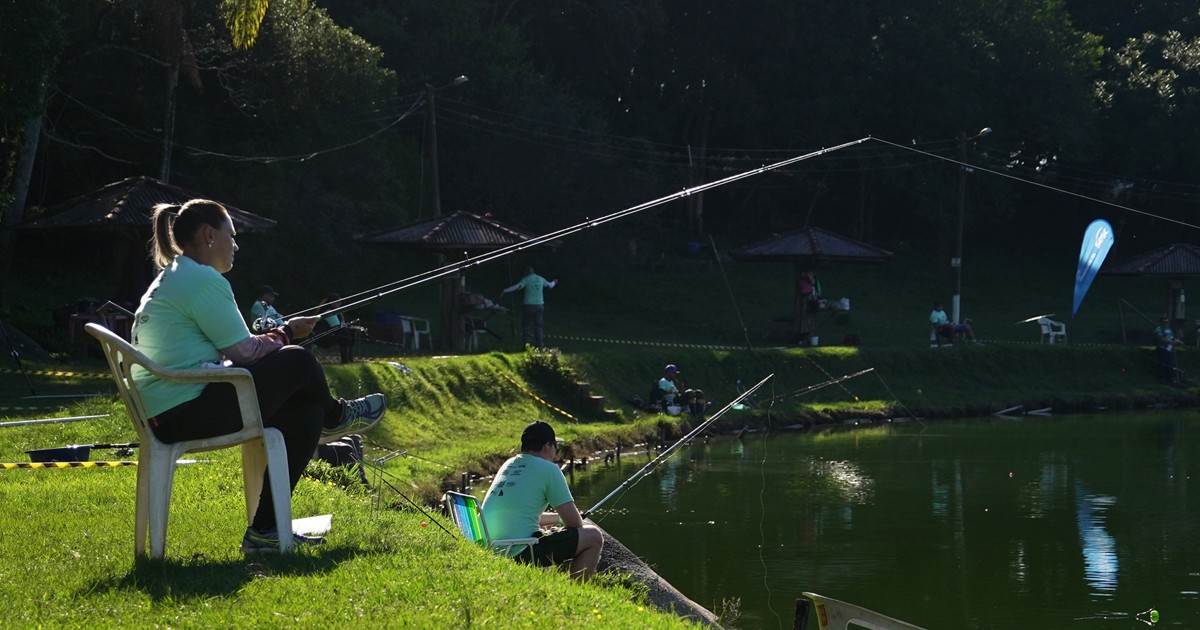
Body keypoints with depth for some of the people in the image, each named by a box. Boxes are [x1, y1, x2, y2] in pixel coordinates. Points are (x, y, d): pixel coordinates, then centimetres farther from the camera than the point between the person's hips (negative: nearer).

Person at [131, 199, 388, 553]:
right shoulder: (202, 278, -13)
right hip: (190, 409, -11)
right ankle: (335, 416, 28)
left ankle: (265, 529, 11)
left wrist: (275, 337, 12)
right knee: (297, 362, -5)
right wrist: (286, 333, 5)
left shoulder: (172, 279, 22)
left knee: (305, 415, 12)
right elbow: (244, 352, -13)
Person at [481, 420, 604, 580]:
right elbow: (574, 523, -1)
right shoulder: (548, 469, -4)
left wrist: (558, 517, 40)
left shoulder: (508, 465, 18)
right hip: (519, 553, -9)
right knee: (594, 537, 0)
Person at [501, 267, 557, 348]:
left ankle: (527, 343, -4)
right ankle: (539, 344, 6)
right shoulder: (540, 279, 10)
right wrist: (554, 283, 50)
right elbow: (550, 285, 27)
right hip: (539, 305, 4)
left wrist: (505, 291, -18)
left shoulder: (526, 279, -5)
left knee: (526, 325, 4)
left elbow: (517, 287, -18)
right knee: (538, 325, 10)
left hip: (529, 305, -4)